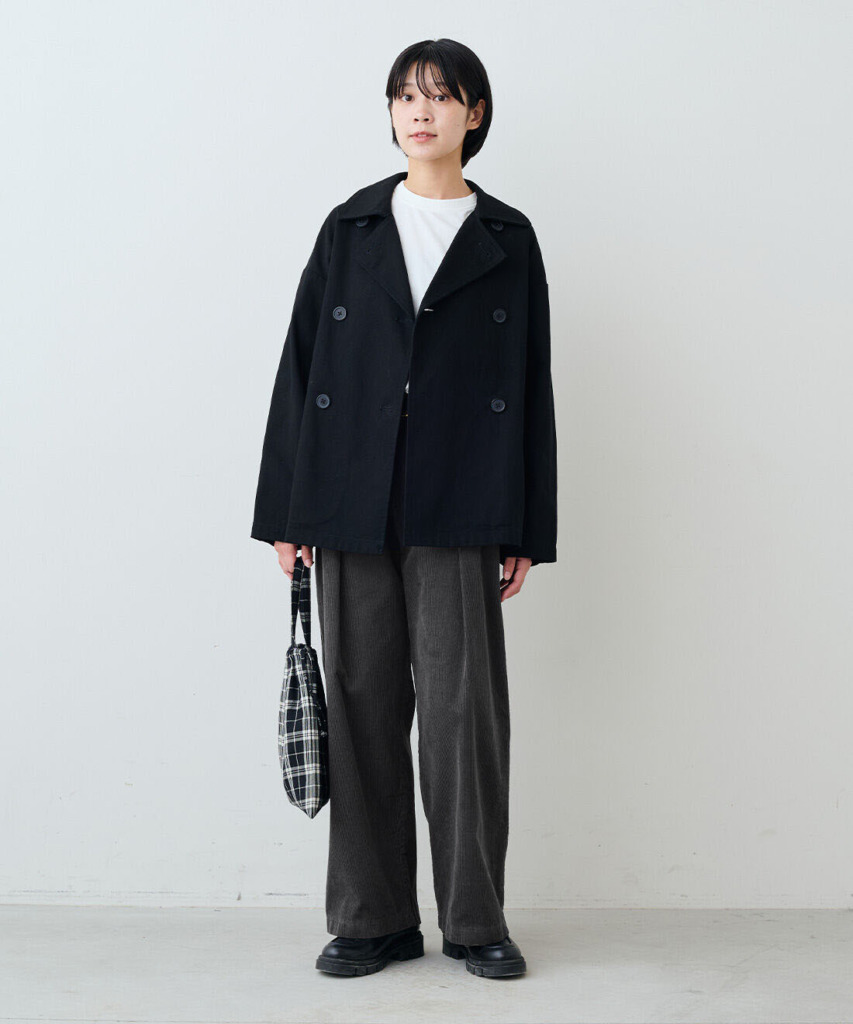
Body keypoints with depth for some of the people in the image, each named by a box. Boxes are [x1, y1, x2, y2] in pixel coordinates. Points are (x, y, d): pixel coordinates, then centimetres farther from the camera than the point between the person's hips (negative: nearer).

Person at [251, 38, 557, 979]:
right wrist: (285, 510, 3)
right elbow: (300, 364, 9)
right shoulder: (349, 228, 11)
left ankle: (475, 918, 9)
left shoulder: (507, 239, 8)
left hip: (457, 514, -2)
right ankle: (373, 919, 14)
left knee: (462, 705, -3)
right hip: (352, 510, 2)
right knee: (363, 706, 4)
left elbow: (532, 385, 6)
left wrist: (526, 531, 1)